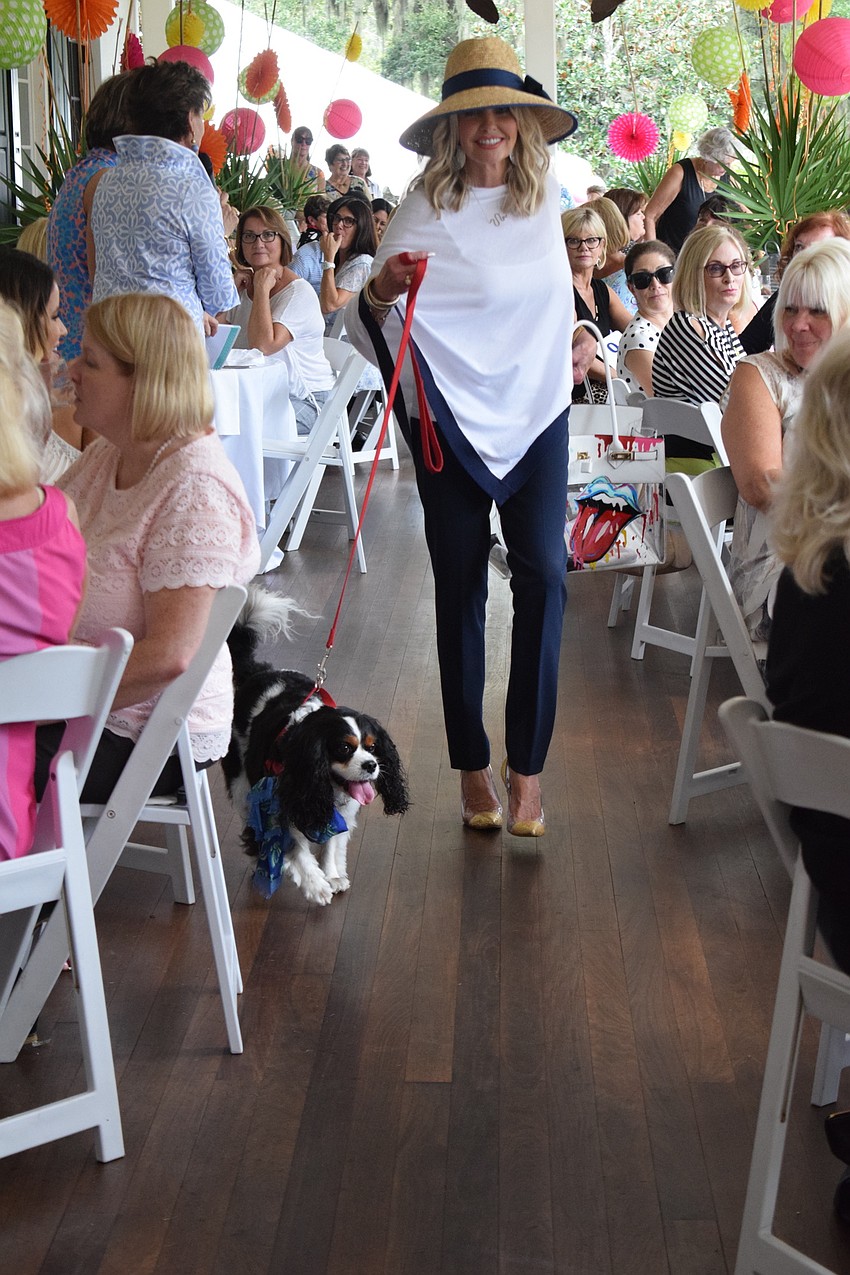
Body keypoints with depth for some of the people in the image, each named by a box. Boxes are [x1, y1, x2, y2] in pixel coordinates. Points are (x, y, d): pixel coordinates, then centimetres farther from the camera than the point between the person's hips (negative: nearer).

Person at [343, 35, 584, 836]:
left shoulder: (543, 193, 4)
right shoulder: (427, 207, -9)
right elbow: (371, 331, -12)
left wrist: (569, 342, 22)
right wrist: (379, 289, -31)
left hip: (537, 414, 3)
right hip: (454, 418, -3)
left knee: (544, 574, -10)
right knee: (460, 588, 4)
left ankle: (527, 765, -2)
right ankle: (471, 764, 15)